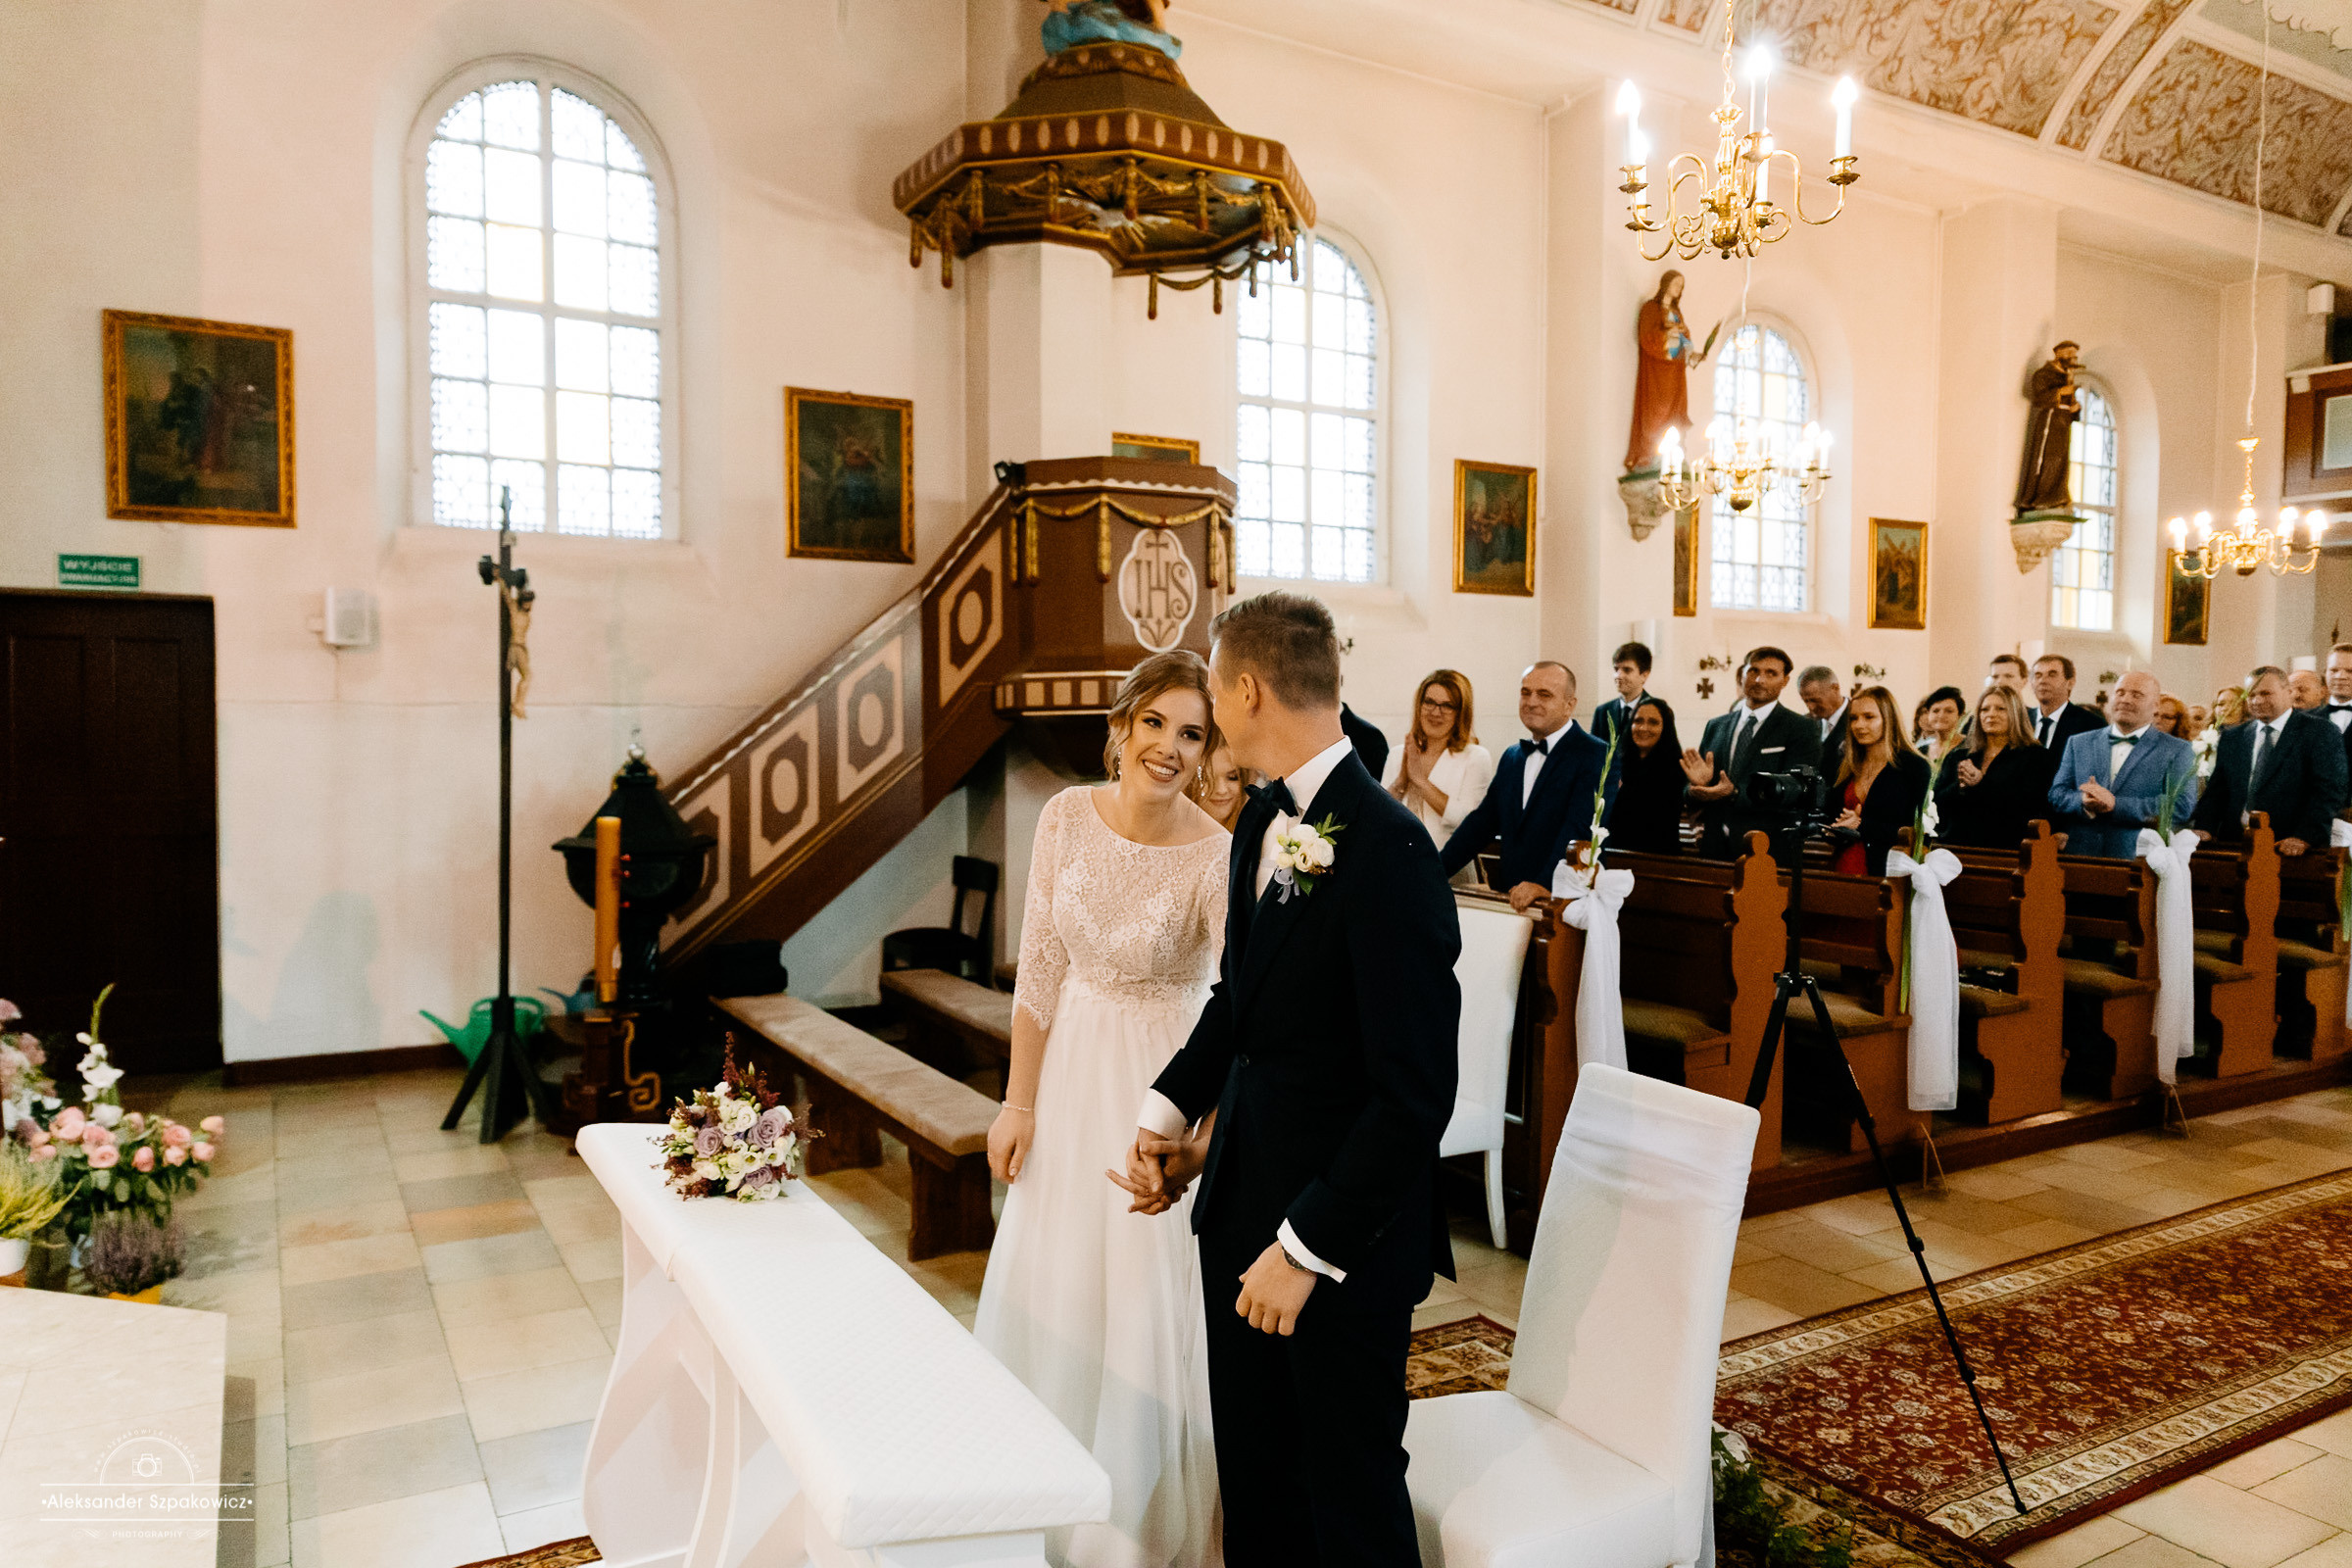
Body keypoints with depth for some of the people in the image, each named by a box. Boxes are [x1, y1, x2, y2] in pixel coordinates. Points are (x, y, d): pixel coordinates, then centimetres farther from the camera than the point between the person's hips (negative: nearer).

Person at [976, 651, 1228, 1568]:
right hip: (1072, 1072, 4)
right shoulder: (1067, 816, -9)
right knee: (1050, 1293, 18)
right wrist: (1018, 1101, 1)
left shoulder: (1218, 857, -20)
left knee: (1147, 1305, 8)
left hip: (1164, 1085, -4)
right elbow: (1040, 967, -2)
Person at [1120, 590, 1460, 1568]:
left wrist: (1310, 1247, -18)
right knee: (1251, 1475, 22)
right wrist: (1168, 1112, 0)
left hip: (1343, 1238, -7)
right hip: (1242, 1200, 8)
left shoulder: (1386, 849, -23)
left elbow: (1415, 1092, -23)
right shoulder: (1264, 821, 4)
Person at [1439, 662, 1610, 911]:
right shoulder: (1512, 756, 18)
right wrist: (1434, 871, 5)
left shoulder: (1594, 755, -5)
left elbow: (1580, 829, -17)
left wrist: (1546, 884, -28)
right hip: (1510, 897, 5)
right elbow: (1482, 822, 16)